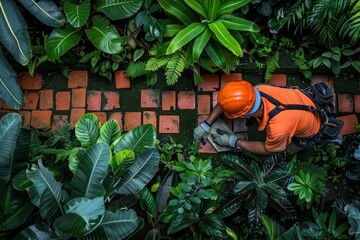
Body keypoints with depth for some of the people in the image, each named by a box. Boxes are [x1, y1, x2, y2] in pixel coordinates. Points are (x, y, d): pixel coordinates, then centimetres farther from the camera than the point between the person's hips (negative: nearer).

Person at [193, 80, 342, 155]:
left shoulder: (279, 128, -47)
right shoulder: (256, 91, -32)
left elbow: (268, 149, -23)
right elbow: (225, 102, -13)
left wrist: (234, 142, -19)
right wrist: (206, 124, -16)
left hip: (307, 129, -5)